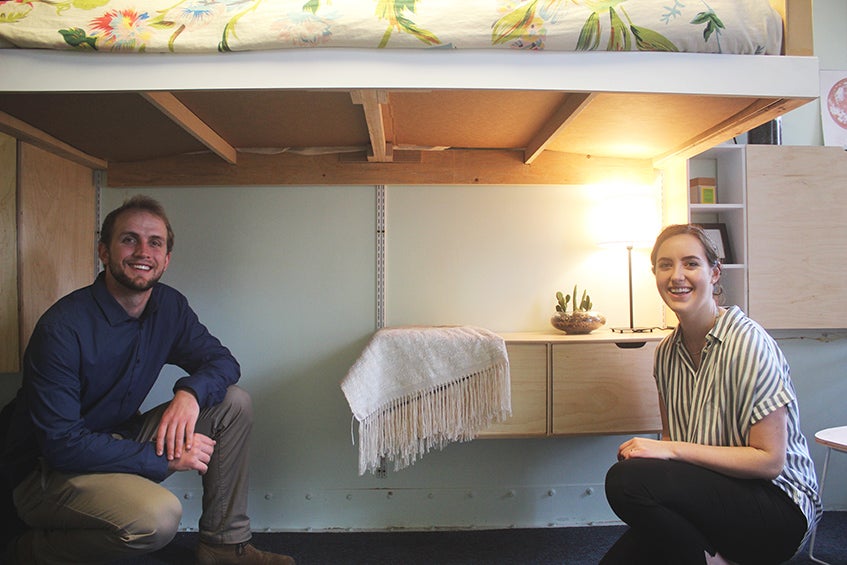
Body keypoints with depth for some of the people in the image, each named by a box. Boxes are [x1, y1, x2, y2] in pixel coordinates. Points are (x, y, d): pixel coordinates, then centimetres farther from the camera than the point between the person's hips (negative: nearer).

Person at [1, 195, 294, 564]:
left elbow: (221, 360, 2)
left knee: (234, 403, -6)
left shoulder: (169, 306, -2)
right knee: (159, 515, -34)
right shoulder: (63, 328, -23)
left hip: (121, 439, 7)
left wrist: (191, 392, -21)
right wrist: (163, 458, -25)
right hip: (46, 472, -7)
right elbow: (61, 444, -25)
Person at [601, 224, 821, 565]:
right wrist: (646, 449, -8)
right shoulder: (667, 351, 4)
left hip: (778, 507, -6)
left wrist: (671, 449, -23)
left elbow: (769, 460, -17)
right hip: (709, 494, 6)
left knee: (627, 480, -28)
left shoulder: (749, 343, -17)